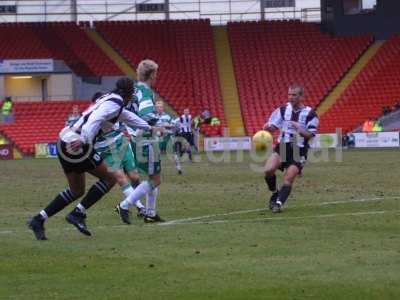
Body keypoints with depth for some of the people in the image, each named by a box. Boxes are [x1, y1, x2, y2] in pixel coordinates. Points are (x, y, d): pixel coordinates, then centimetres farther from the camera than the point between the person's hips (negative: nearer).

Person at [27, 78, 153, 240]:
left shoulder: (109, 100, 22)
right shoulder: (114, 103, -7)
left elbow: (128, 117, 39)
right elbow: (95, 119, -25)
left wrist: (149, 128, 51)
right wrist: (83, 140, -37)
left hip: (65, 144, 9)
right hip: (77, 146, -9)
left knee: (77, 191, 18)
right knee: (109, 178, 3)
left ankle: (39, 219, 12)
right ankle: (77, 213, -1)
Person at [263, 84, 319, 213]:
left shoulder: (310, 114, -4)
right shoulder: (283, 110, 6)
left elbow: (310, 135, -7)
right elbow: (273, 126, 6)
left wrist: (299, 128, -24)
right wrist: (268, 127, -17)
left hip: (299, 150, -2)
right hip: (282, 147, 2)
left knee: (288, 179, -12)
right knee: (268, 170, -18)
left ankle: (279, 203, -7)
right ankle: (275, 194, 6)